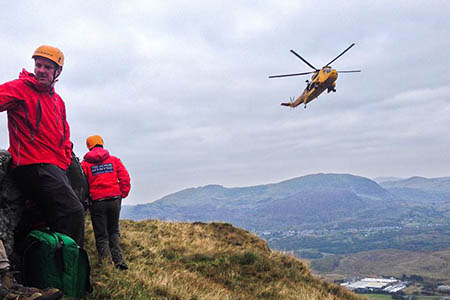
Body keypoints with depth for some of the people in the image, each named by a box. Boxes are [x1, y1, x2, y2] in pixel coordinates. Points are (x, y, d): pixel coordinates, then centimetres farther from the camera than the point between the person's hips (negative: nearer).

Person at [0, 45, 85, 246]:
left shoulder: (58, 101, 23)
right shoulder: (20, 88, 0)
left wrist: (66, 159, 17)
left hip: (56, 168, 8)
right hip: (33, 164, -8)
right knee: (73, 212, -20)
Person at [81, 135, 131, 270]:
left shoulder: (85, 164, 2)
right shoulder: (114, 160, 8)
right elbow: (125, 178, 1)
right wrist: (122, 194, 8)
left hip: (97, 202, -2)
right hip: (115, 199, 2)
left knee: (101, 235, 8)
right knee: (114, 231, 17)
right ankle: (118, 261, 6)